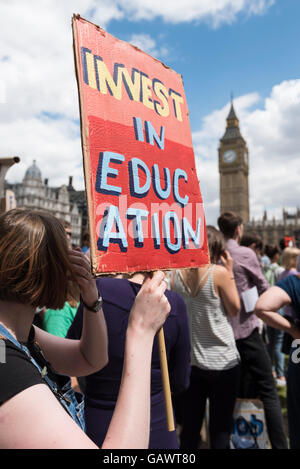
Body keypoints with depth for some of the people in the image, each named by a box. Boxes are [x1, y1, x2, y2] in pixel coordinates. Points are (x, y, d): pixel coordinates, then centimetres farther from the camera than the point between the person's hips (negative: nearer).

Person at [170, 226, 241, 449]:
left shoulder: (177, 274, -5)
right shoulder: (219, 272, -16)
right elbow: (234, 309, -5)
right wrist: (230, 272, -3)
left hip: (189, 361, 4)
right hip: (223, 363, -3)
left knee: (189, 427, 17)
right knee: (220, 429, 12)